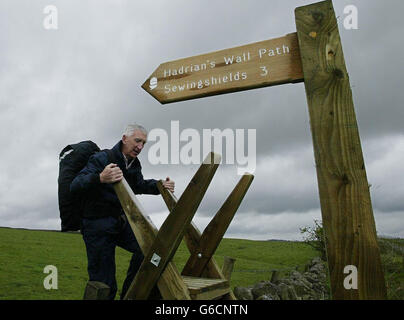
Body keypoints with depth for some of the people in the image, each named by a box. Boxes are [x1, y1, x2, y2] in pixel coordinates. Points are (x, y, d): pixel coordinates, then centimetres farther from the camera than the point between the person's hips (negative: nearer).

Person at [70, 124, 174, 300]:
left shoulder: (134, 164, 6)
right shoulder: (101, 159, -16)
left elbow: (139, 185, 25)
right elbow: (75, 186, -26)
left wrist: (160, 186, 6)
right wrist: (100, 178, -46)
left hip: (121, 222, 7)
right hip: (98, 226, -6)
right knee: (104, 286, -6)